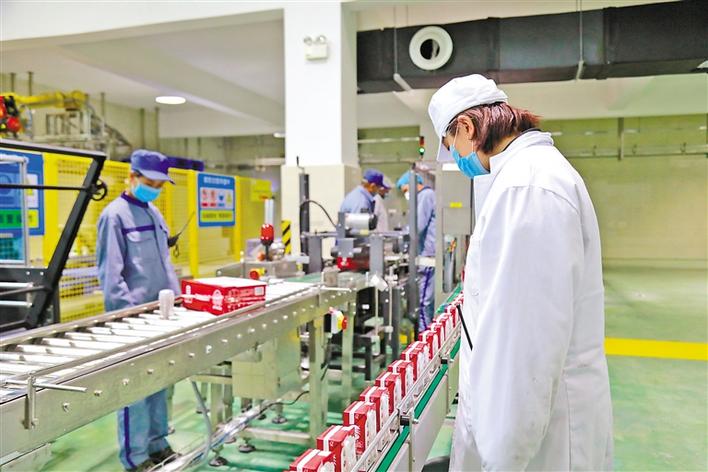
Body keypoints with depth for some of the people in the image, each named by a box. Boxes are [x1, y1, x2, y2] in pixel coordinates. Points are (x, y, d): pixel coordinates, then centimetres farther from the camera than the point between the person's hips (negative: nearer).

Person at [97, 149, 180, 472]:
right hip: (132, 315, -7)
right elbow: (110, 272, -14)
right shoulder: (115, 215, -10)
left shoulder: (153, 213, 13)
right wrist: (132, 311, -18)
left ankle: (156, 443, 26)